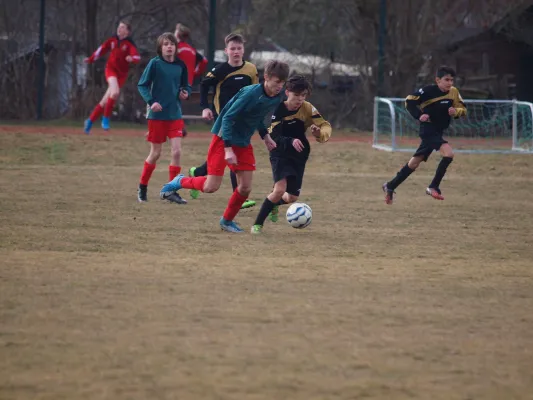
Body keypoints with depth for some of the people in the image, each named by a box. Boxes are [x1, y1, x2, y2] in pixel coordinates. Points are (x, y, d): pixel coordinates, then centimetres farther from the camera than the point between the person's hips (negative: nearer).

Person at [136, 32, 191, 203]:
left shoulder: (180, 66, 2)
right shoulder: (155, 63, -8)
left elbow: (186, 86, 14)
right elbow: (142, 85, -6)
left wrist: (185, 93, -8)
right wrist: (151, 101, -20)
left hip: (175, 115, 3)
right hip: (157, 115, -3)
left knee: (176, 151, -7)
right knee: (155, 153, 5)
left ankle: (171, 191, 2)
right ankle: (142, 188, 24)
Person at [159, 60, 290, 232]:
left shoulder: (276, 98, -2)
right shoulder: (251, 93, -25)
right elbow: (228, 118, -24)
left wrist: (265, 135, 7)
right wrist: (228, 149, -27)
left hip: (244, 143, 7)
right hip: (224, 139, -7)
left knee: (245, 187, 0)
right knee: (211, 187, -10)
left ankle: (227, 220, 22)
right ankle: (180, 182, 17)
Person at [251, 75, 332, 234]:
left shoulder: (307, 108, -10)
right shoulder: (278, 110, -17)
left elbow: (326, 126, -10)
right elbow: (274, 137, -22)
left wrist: (320, 133, -34)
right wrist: (291, 141, -40)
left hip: (299, 156, 4)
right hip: (280, 154, -4)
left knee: (292, 197, 9)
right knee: (280, 189, -24)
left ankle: (275, 204, 46)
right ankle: (258, 224, -10)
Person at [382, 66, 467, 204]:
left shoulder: (453, 92, 1)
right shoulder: (429, 91, -16)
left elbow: (463, 109, 8)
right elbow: (409, 101, -12)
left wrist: (456, 111, -14)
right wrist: (419, 115, -23)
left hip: (438, 132, 7)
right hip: (428, 129, -7)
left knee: (415, 162, 15)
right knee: (448, 153, -25)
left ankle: (390, 186, 30)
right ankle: (433, 187, -14)